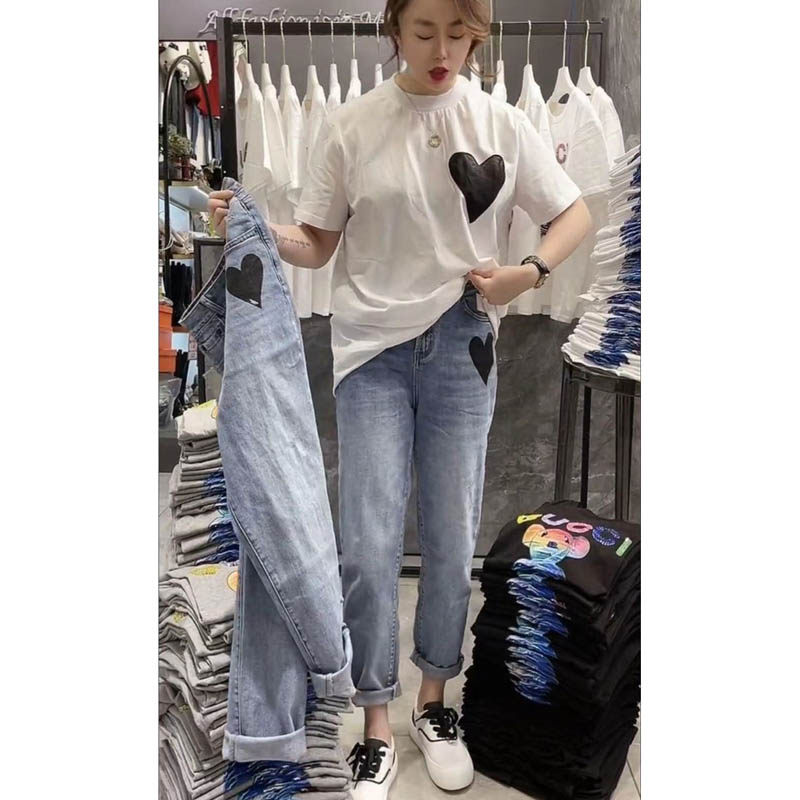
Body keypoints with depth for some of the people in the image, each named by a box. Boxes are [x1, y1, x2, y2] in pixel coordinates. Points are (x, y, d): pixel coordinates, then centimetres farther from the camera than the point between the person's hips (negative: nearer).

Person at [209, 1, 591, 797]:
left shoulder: (501, 124, 4)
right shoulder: (351, 125, 1)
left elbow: (575, 213, 9)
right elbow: (316, 245, 3)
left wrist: (528, 272, -9)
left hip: (461, 349, 1)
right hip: (372, 350, -1)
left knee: (452, 541, 8)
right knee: (368, 546, -5)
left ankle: (433, 700, 32)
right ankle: (376, 727, 19)